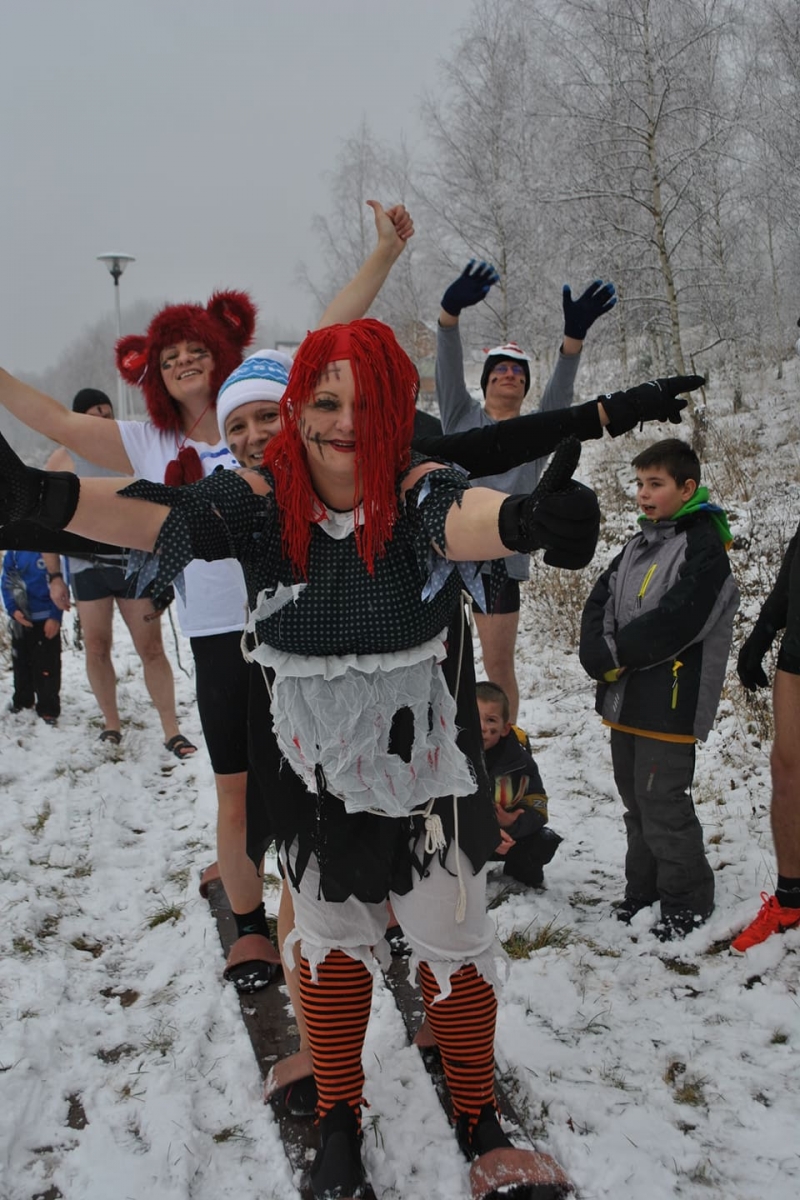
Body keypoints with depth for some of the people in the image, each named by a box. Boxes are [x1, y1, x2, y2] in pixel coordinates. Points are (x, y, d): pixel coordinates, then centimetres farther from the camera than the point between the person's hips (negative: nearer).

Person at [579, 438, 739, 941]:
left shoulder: (704, 546, -11)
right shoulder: (639, 545, 15)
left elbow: (676, 618, -21)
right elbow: (599, 603, 8)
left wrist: (616, 651, -12)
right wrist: (600, 659, -9)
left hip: (669, 704, -8)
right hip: (625, 700, 8)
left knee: (664, 806, -3)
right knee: (637, 803, 17)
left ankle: (689, 903, 14)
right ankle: (643, 894, 31)